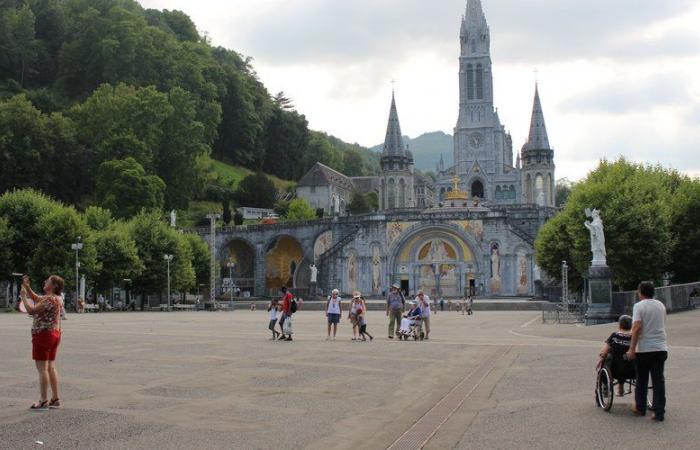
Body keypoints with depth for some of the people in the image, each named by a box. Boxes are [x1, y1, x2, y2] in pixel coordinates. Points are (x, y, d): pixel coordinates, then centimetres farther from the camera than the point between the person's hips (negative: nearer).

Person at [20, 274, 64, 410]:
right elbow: (35, 297, 25)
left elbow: (31, 310, -22)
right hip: (54, 334, 10)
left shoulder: (49, 299, -18)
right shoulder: (56, 298, 13)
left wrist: (23, 296, -10)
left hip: (43, 335, -10)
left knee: (42, 368, -6)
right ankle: (55, 399, 15)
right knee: (51, 367, 13)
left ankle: (43, 401, -4)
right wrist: (27, 286, 13)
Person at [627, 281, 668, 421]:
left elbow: (637, 327, -18)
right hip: (661, 348, 4)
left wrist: (632, 349, -16)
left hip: (644, 349, -4)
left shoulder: (639, 306, -9)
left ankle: (640, 408, 22)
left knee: (641, 380, 11)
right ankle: (659, 412, 0)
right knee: (659, 380, 4)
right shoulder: (661, 306, 10)